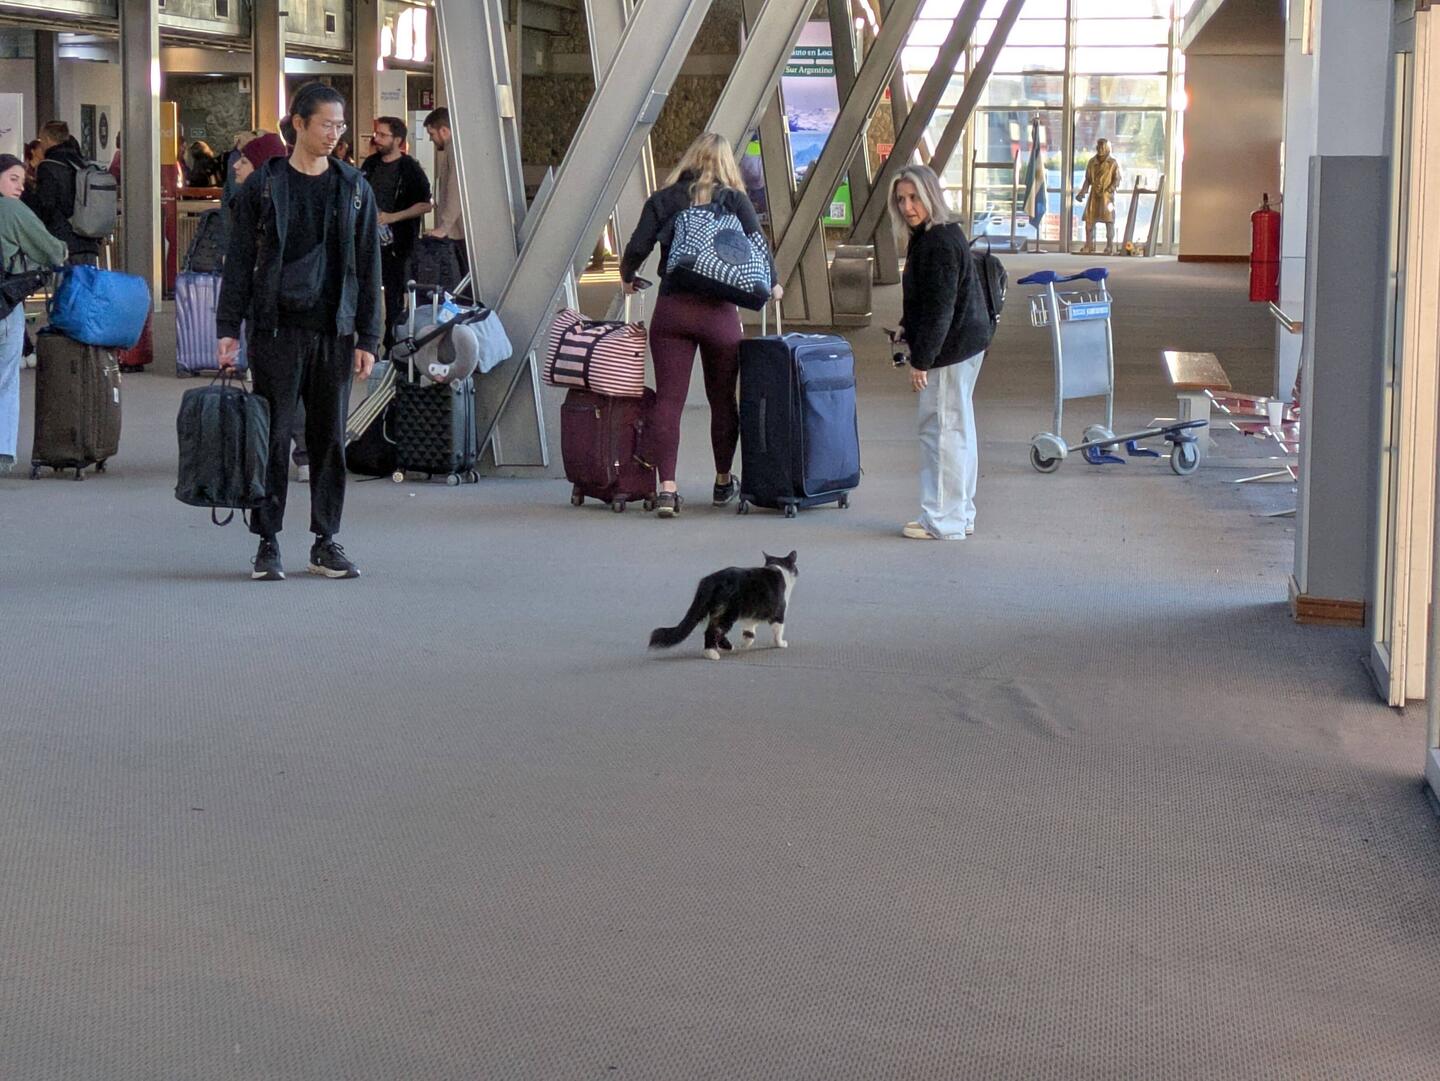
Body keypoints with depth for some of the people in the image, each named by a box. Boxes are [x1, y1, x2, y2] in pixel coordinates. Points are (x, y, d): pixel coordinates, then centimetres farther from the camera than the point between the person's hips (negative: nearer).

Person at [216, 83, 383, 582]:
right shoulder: (264, 184, 2)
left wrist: (367, 338, 4)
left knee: (330, 437, 5)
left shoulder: (354, 188, 8)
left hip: (334, 332, 2)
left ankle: (326, 542, 13)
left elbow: (368, 267, 9)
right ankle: (267, 544, 6)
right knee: (273, 437, -2)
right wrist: (228, 329, -3)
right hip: (277, 329, -2)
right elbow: (239, 260, 3)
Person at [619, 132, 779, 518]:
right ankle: (723, 483, 27)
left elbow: (636, 248, 1)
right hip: (719, 312, -1)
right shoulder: (734, 200, 4)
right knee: (722, 399, 14)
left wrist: (628, 279, 21)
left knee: (667, 399, 0)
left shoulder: (663, 200, 7)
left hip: (670, 309, 1)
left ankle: (667, 488, -10)